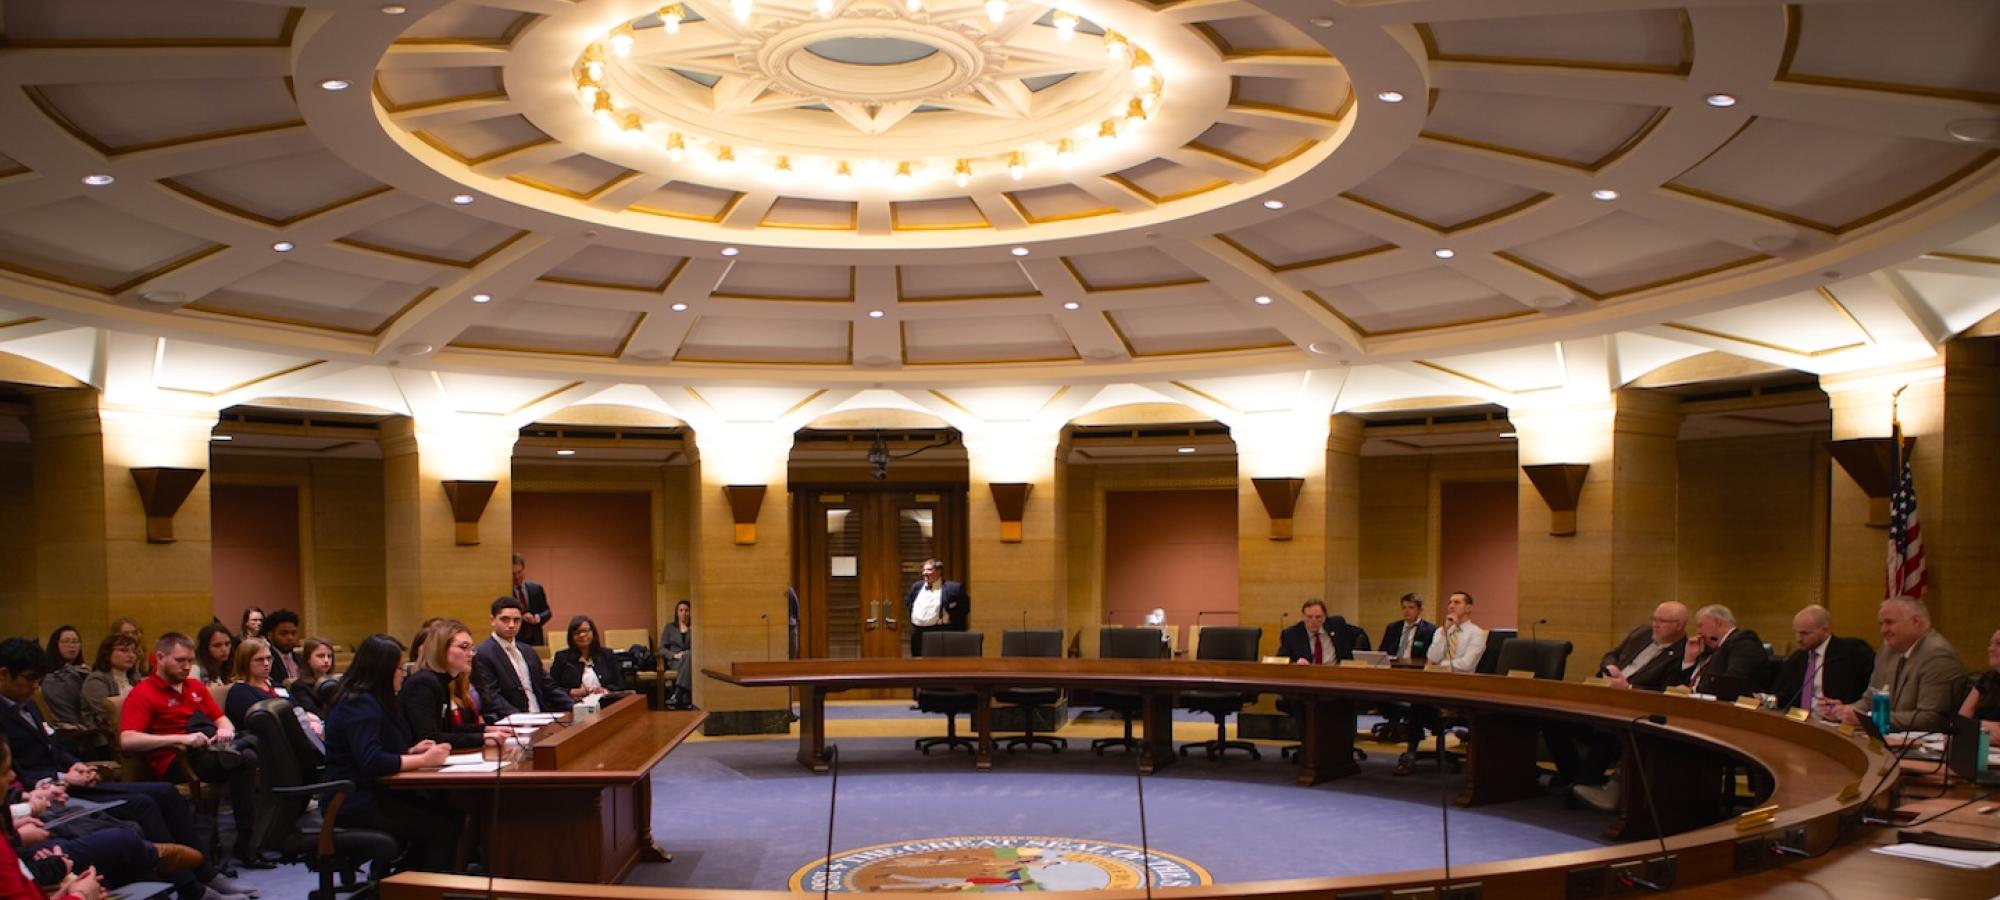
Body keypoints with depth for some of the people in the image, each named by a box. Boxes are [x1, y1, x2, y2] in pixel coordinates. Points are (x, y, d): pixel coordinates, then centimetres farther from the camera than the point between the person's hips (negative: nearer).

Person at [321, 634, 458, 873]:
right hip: (355, 804, -10)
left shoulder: (372, 700, 16)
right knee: (442, 828, -17)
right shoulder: (359, 705, -16)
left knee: (452, 816, -5)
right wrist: (424, 760, -19)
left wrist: (412, 751, 4)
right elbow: (372, 761, -27)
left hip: (374, 793, 10)